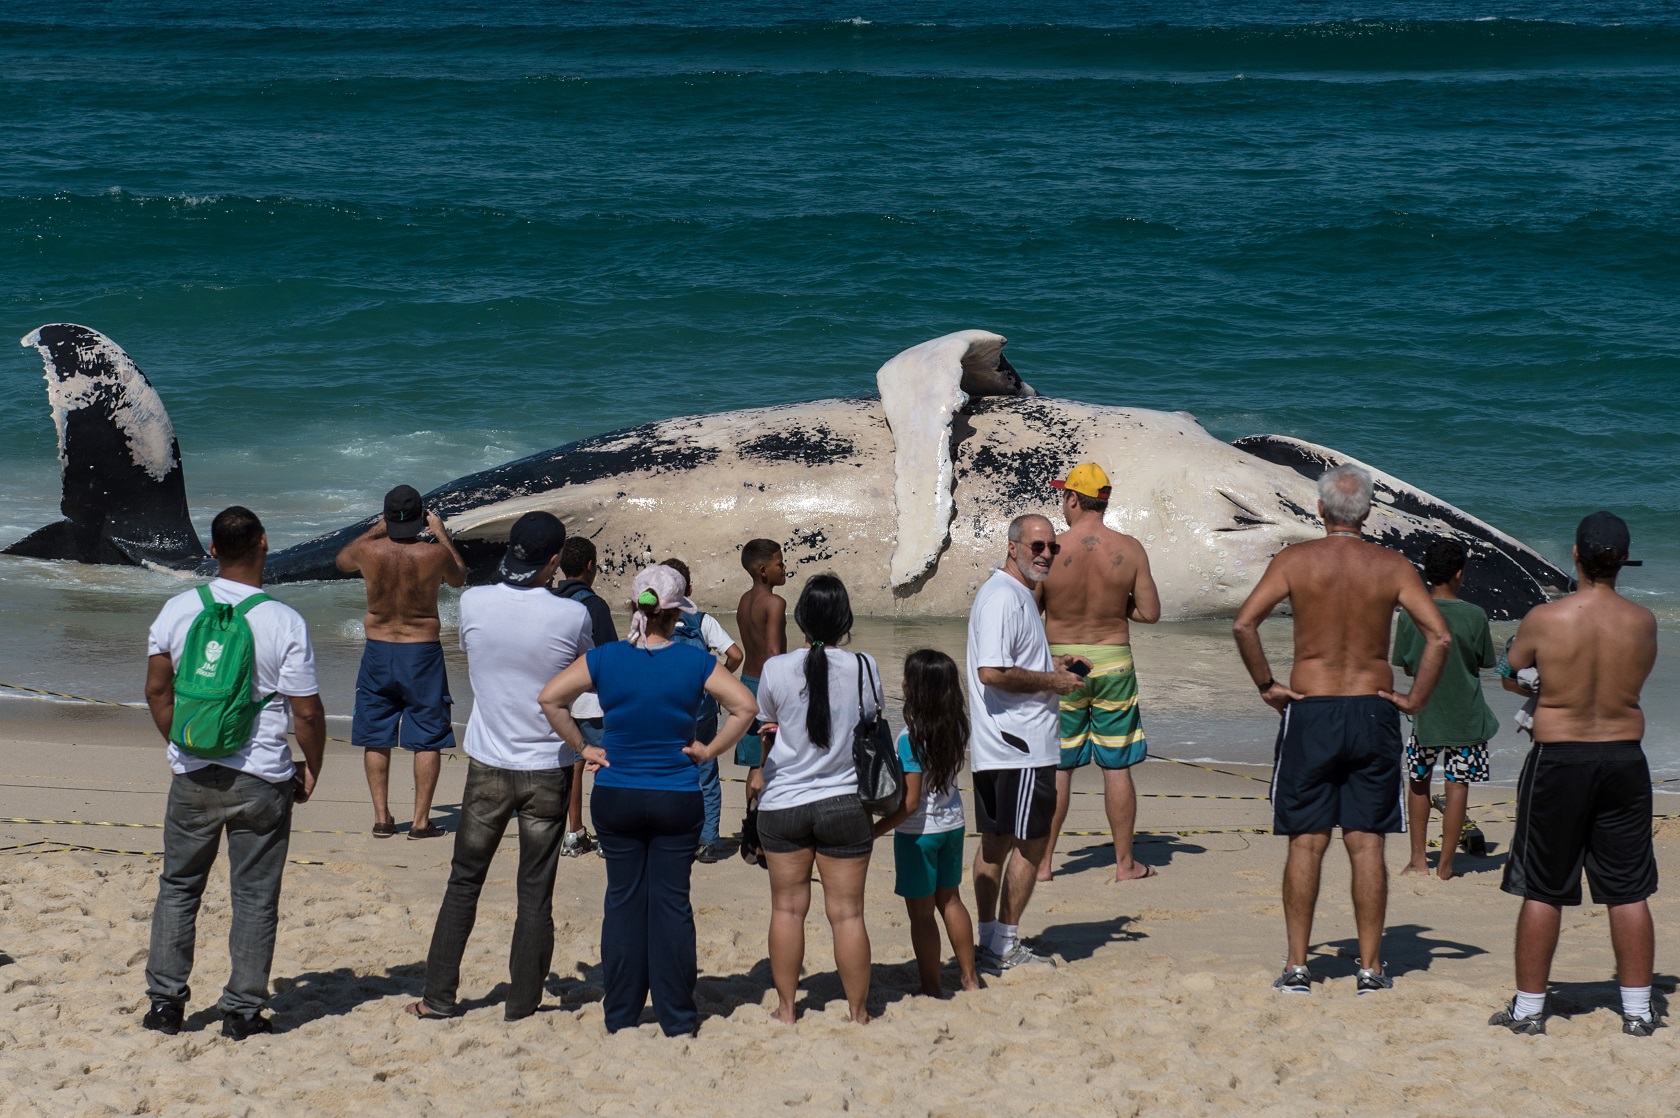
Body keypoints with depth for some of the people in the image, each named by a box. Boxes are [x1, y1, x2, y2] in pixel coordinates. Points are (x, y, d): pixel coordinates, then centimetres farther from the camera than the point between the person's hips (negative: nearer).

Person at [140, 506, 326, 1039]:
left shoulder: (177, 610, -4)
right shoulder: (285, 623, -13)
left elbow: (157, 690, 5)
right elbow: (306, 712, -10)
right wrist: (311, 768, 6)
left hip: (193, 776, 3)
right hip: (261, 782, -2)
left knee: (178, 887, 16)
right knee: (255, 896, 7)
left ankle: (165, 1001, 16)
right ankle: (243, 1010, 10)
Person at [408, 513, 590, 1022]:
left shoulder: (474, 603, -9)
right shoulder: (571, 616, -15)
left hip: (488, 766, 2)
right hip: (548, 769, -2)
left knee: (464, 881, 14)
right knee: (535, 890, 7)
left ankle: (439, 995, 15)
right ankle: (522, 1001, 12)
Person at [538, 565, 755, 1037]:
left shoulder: (604, 659, -4)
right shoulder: (694, 662, -6)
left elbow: (550, 698, -8)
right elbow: (744, 705, -8)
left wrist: (582, 747, 0)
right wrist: (709, 750, 0)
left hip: (615, 799, 1)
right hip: (677, 799, -1)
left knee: (623, 899, 9)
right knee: (671, 901, 4)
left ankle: (621, 1015, 13)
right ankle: (677, 1018, 7)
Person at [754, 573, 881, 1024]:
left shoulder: (777, 669, -10)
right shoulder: (865, 668, -8)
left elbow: (764, 727, 6)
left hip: (783, 803, 0)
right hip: (846, 802, 0)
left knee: (788, 907, 11)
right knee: (847, 912, 6)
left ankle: (786, 1007, 17)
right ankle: (858, 1011, 14)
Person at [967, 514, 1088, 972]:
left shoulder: (1019, 593, 17)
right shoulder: (1003, 597, -17)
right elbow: (992, 672, -27)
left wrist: (1051, 666, 14)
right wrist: (1051, 681, -17)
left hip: (995, 746, 11)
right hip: (1021, 745, -11)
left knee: (995, 842, 13)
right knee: (1030, 843, -4)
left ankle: (989, 942, 19)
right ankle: (1005, 947, 0)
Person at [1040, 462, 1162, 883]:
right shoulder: (1130, 549, -6)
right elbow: (1151, 612, -2)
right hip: (1113, 660, 1)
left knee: (1055, 767, 8)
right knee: (1117, 768, 8)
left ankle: (1042, 862, 12)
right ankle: (1125, 863, 14)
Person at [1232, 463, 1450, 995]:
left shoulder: (1295, 560, -3)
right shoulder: (1392, 566, 0)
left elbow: (1244, 622, -12)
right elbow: (1440, 637, -9)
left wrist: (1266, 686, -2)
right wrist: (1414, 700, 0)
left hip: (1310, 712, -1)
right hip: (1373, 711, 1)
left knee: (1306, 842, 5)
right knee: (1367, 843, 5)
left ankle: (1297, 966, 5)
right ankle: (1370, 967, 7)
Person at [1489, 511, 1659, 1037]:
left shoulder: (1544, 620, -12)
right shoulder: (1643, 623, -5)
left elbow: (1510, 672, 5)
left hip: (1558, 758, -2)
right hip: (1624, 758, 2)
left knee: (1542, 892, 6)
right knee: (1629, 892, 9)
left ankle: (1528, 1008, 10)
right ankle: (1637, 1010, 13)